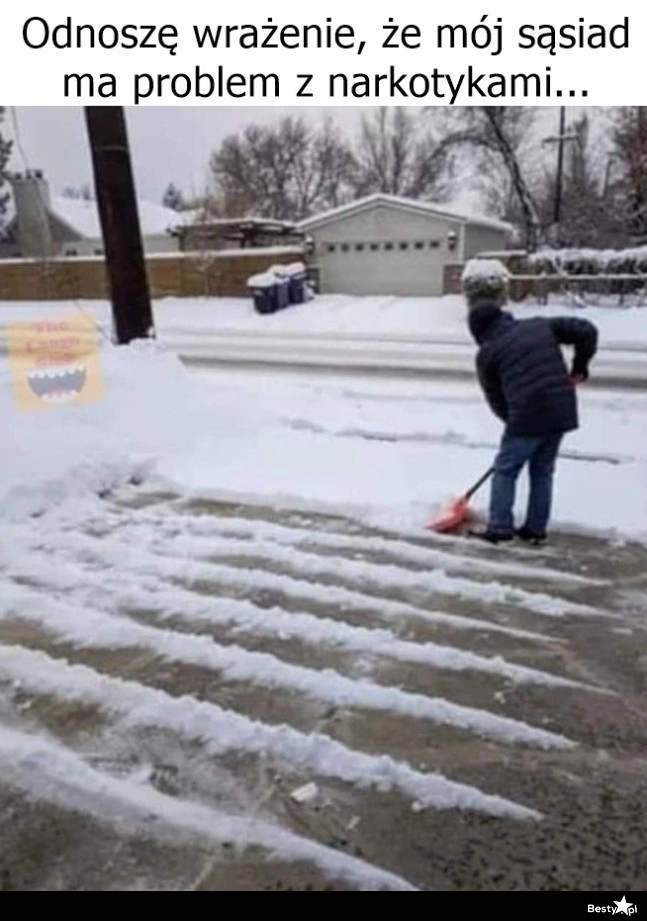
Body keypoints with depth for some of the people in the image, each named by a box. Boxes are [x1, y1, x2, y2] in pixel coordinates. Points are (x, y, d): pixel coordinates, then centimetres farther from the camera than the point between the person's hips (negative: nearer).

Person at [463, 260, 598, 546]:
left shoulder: (486, 354, 1)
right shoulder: (538, 325, 11)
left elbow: (496, 401, 6)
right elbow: (586, 330, 10)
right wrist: (579, 367, 19)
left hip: (526, 416, -5)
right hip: (562, 411, 5)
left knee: (505, 471, 10)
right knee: (543, 471, 17)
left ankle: (500, 528, 11)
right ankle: (536, 529, 24)